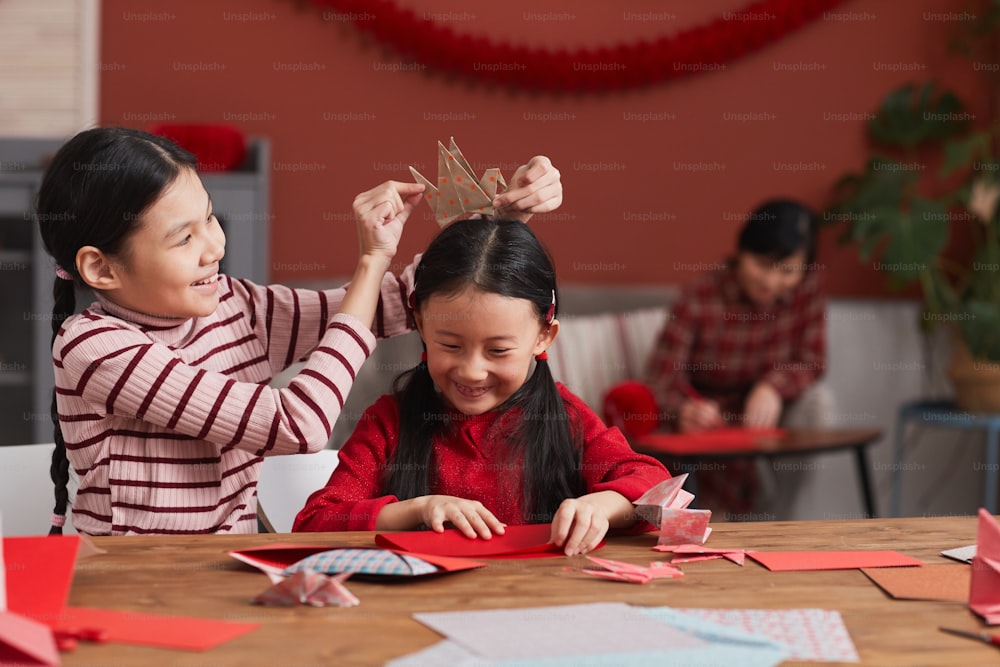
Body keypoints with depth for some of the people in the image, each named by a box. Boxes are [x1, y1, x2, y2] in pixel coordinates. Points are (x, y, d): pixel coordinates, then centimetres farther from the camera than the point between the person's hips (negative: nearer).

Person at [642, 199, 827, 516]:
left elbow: (812, 359, -6)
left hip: (761, 418, 3)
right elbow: (663, 374, -20)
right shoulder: (699, 297, -15)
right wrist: (684, 410, -44)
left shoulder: (808, 290, -4)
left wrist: (773, 387, -29)